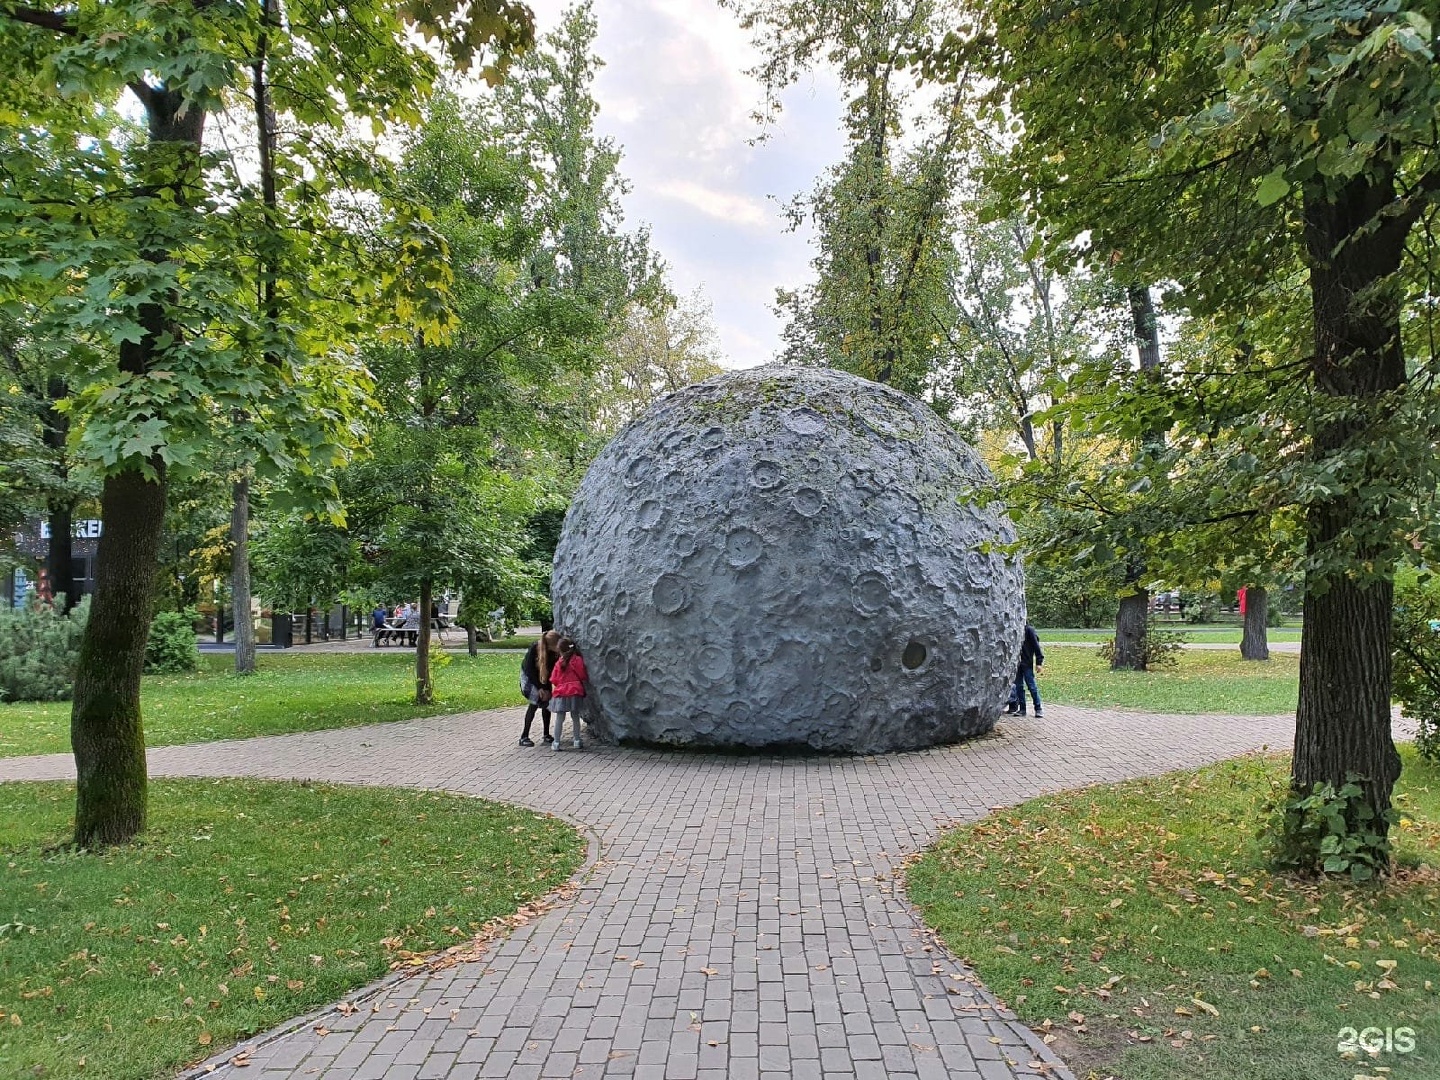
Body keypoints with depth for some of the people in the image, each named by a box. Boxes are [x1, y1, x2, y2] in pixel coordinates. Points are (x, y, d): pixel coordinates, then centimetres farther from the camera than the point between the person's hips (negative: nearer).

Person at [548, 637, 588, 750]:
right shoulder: (578, 660, -2)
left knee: (559, 718, 4)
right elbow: (583, 677, 0)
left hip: (560, 694, 0)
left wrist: (553, 691, 15)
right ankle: (577, 741, 16)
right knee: (575, 717, 12)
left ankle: (556, 743, 5)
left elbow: (554, 681, 1)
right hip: (575, 692, 1)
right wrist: (583, 689, 16)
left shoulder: (559, 663, 0)